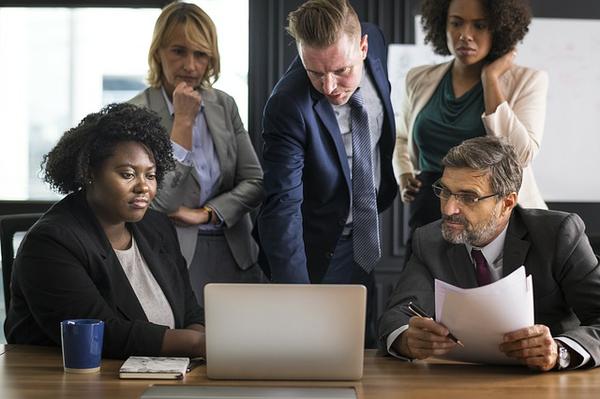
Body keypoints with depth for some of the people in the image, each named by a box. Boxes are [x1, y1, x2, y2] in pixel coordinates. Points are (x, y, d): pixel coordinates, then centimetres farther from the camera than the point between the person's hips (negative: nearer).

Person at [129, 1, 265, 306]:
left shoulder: (224, 105, 7)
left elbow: (255, 183, 6)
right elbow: (162, 203, -15)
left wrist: (205, 213, -9)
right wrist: (184, 120, -15)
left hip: (235, 255, 5)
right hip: (176, 256, -4)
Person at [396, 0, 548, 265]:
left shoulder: (526, 81, -2)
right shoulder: (421, 81, 9)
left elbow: (519, 155, -16)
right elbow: (402, 136, 27)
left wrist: (490, 79, -12)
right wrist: (404, 176, 8)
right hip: (429, 220, 3)